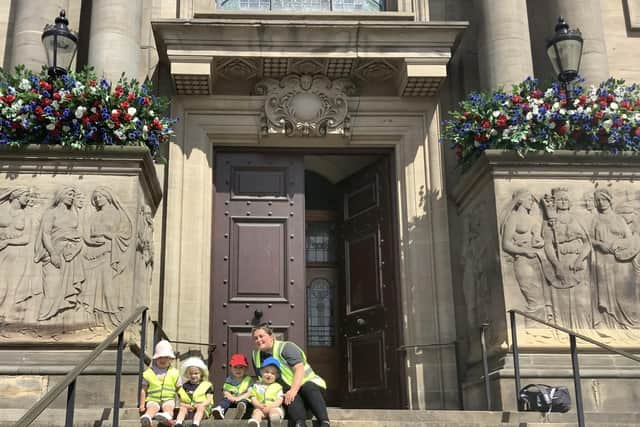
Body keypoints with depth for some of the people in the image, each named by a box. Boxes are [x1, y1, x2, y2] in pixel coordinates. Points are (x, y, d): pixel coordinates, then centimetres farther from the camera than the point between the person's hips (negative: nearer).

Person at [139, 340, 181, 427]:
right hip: (153, 399, 0)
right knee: (152, 407, -33)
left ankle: (167, 416, -67)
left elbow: (180, 390, 10)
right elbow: (144, 390, 10)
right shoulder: (149, 373, 8)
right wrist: (142, 404, 4)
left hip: (168, 399, 1)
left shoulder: (174, 373, 10)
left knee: (168, 407, -33)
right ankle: (146, 419, -65)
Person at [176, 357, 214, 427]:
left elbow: (209, 400, 2)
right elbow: (181, 401, 14)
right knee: (182, 408, -27)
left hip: (203, 408, -2)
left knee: (200, 408, -34)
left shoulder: (206, 385, 11)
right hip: (188, 409, 2)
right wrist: (185, 405, -10)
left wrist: (201, 405, -18)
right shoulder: (185, 386, 17)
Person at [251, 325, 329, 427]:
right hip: (289, 390, 3)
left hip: (309, 382, -3)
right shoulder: (256, 356, 12)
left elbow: (299, 368, -19)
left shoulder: (286, 347, -6)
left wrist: (293, 390, -32)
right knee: (293, 398, -33)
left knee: (309, 388, -37)